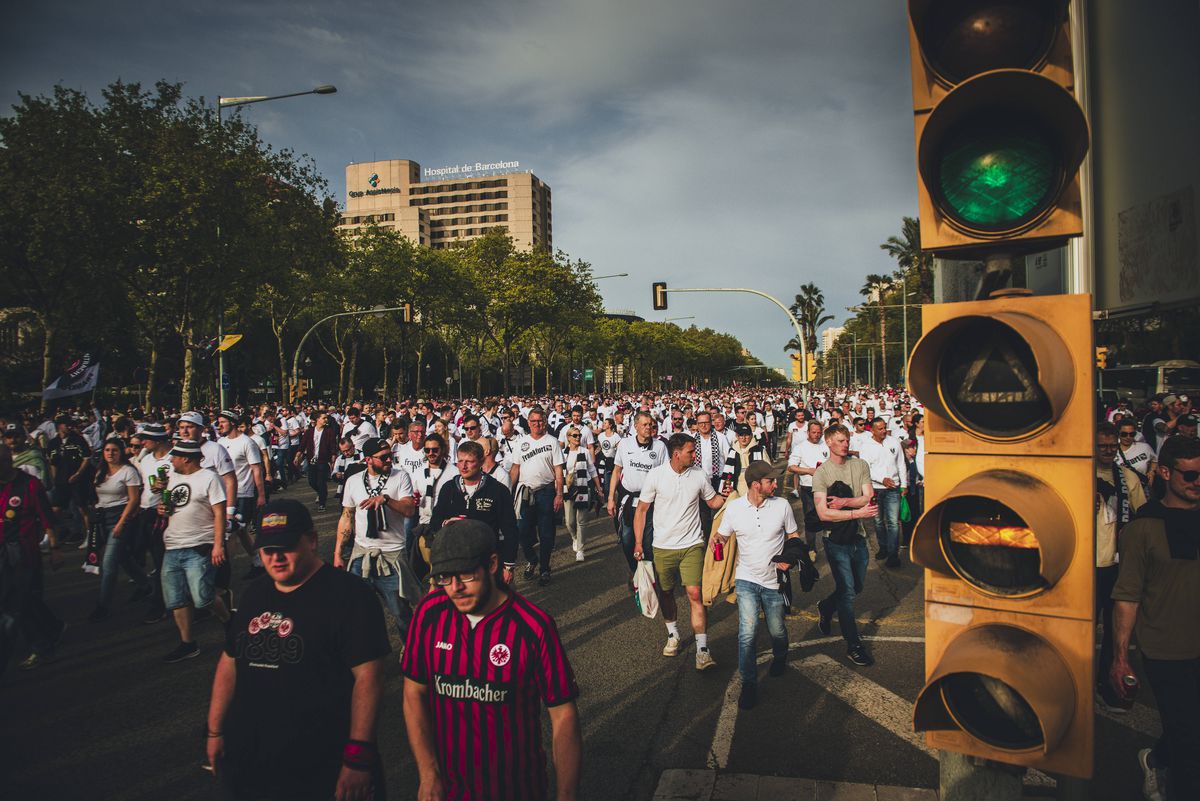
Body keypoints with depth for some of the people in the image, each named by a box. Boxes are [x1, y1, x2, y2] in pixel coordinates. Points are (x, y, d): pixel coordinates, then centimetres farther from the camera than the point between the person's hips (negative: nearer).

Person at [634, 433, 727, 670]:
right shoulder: (656, 475, -8)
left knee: (695, 593, -10)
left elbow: (714, 502, 13)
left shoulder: (699, 475, -2)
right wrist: (638, 543, -5)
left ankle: (702, 650, -6)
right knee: (666, 593, 13)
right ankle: (673, 635, 37)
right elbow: (641, 510, -2)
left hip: (692, 545, 0)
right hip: (663, 546, 0)